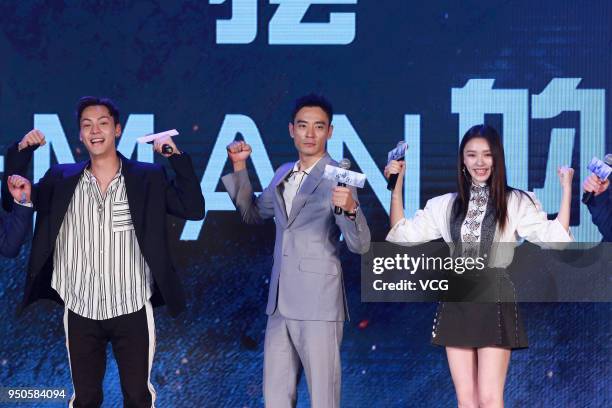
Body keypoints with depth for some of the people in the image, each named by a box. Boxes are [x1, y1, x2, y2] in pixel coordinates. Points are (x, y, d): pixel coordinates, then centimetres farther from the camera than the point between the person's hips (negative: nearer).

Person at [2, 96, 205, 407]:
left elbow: (193, 209, -7)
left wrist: (177, 158, -15)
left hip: (133, 310, -1)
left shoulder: (147, 177, -2)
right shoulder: (62, 179, 2)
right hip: (80, 311, 1)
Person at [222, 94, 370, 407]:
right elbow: (253, 213, 28)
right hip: (280, 303, 7)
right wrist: (239, 167, 15)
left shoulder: (337, 179, -8)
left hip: (318, 305, -7)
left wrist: (350, 209, -35)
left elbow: (360, 245, -14)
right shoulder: (283, 174, 13)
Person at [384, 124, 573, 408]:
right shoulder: (446, 205, 12)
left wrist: (567, 188, -11)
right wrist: (397, 186, 10)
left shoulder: (516, 203, 2)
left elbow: (555, 238, -8)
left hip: (495, 302, -4)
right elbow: (402, 234, 13)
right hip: (457, 303, 4)